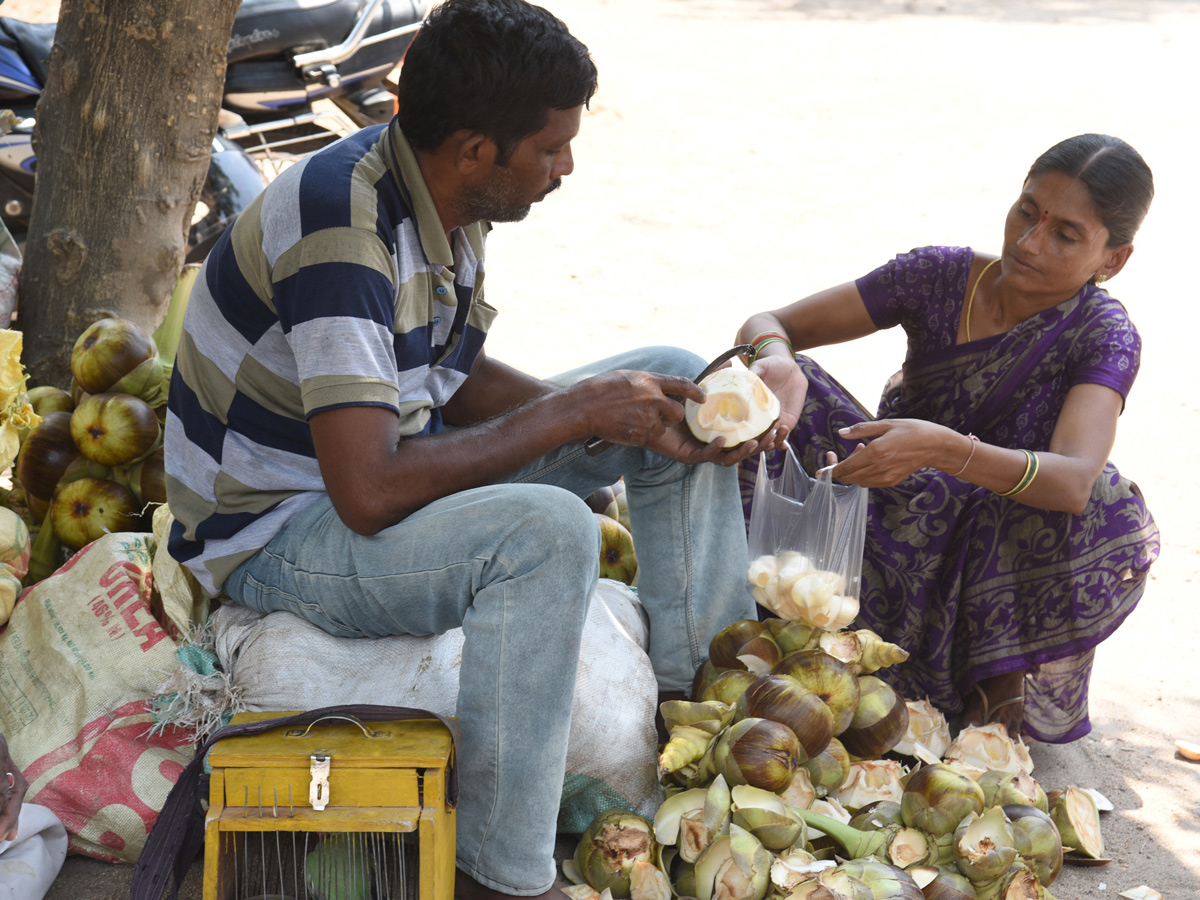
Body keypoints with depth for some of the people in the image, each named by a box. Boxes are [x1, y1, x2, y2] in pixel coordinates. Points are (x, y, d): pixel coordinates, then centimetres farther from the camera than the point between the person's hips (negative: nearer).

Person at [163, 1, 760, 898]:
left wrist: (637, 421, -7)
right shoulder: (345, 234, -32)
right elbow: (369, 494, -37)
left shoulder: (446, 193, -3)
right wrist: (574, 411, -27)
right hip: (274, 532, -9)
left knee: (669, 378, 4)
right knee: (546, 530, -36)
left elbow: (460, 382, 8)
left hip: (375, 465, 9)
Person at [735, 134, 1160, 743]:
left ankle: (1001, 683, -16)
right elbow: (765, 323, -11)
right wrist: (777, 362, -37)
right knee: (779, 391, -20)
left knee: (1108, 513, -34)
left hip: (995, 556, -2)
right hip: (900, 519, 2)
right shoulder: (942, 276, -11)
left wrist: (943, 448, -53)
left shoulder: (1104, 336, -17)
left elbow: (1074, 481, -36)